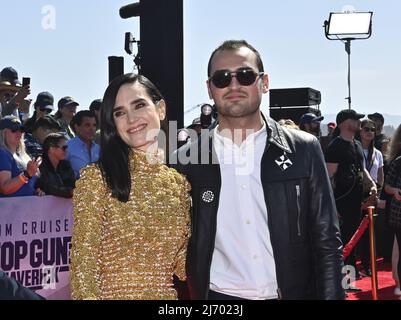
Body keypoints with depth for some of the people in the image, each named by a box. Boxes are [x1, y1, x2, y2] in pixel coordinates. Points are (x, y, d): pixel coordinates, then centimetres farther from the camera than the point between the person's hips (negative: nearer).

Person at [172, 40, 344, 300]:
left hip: (291, 292, 0)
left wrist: (330, 295, -11)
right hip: (218, 294, 1)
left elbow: (327, 241, -3)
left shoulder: (303, 150, -3)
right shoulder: (187, 159, -2)